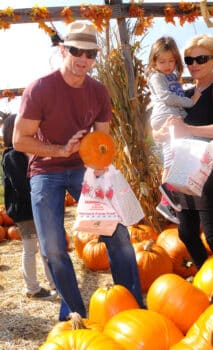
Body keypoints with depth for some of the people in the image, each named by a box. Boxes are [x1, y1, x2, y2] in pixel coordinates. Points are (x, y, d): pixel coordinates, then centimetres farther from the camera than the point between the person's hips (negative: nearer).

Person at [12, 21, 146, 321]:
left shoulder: (98, 91, -3)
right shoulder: (39, 89, -16)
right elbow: (20, 140, -15)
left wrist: (100, 166, -18)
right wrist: (61, 150, -23)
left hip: (82, 168, 3)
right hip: (46, 172, -3)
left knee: (117, 232, -4)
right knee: (54, 249, -4)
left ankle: (135, 305, 11)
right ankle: (74, 311, 18)